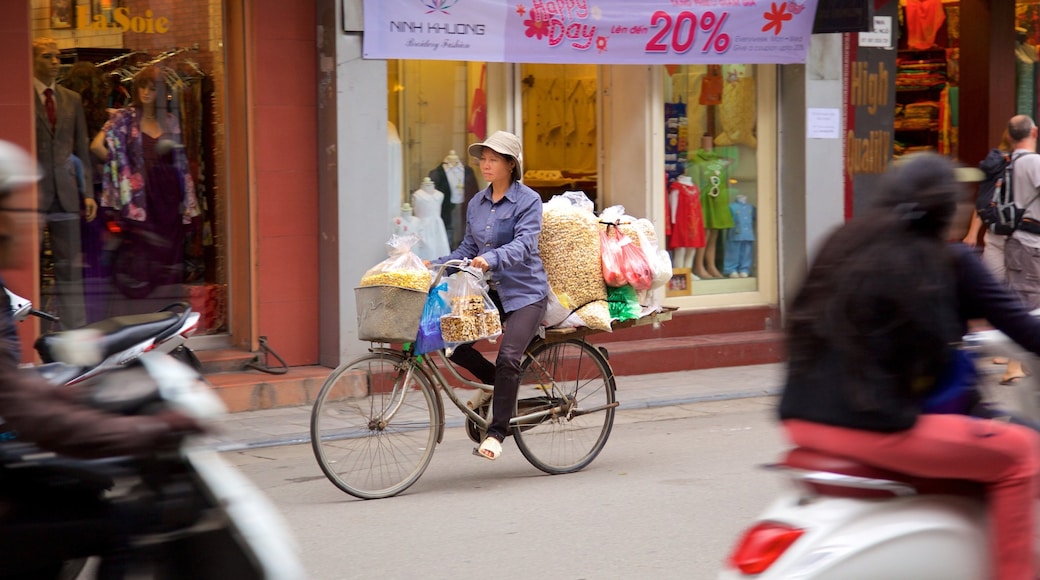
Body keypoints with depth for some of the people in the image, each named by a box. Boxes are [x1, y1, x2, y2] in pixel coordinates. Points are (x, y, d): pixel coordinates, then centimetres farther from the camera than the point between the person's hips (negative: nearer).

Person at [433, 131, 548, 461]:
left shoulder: (528, 200, -8)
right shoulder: (476, 204, 11)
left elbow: (524, 244, -23)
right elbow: (468, 250, 15)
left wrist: (492, 258, -40)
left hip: (524, 292, -6)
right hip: (489, 291, 6)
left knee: (508, 357, -22)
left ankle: (497, 432, -11)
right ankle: (501, 385, 14)